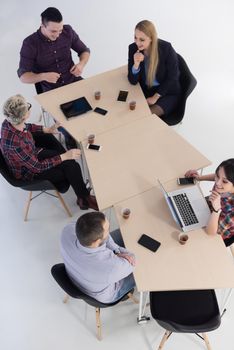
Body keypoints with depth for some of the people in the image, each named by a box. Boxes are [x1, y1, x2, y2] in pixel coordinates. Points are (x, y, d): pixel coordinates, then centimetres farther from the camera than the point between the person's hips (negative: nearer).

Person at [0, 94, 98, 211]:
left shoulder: (9, 122, -19)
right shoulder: (15, 144, -42)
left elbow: (26, 127, 6)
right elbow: (37, 167, -29)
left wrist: (47, 129, 1)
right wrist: (64, 156, -26)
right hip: (28, 171, -8)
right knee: (73, 169, -11)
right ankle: (84, 199, 17)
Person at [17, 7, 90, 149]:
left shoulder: (68, 31, -3)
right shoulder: (30, 43, -12)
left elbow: (85, 50, 11)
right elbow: (23, 76, -11)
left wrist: (81, 64, -12)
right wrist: (43, 76, -30)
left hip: (74, 81, 4)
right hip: (52, 90, -3)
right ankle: (71, 140, 9)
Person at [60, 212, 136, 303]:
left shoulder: (68, 231, -35)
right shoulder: (113, 267, -46)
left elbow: (96, 232, -16)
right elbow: (131, 264, -22)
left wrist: (117, 250, -23)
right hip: (105, 296, -4)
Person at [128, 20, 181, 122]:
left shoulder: (166, 48, -19)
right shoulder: (133, 48, -10)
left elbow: (172, 78, -11)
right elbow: (133, 81, -10)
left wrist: (155, 97, -16)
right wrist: (136, 64, -30)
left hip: (167, 93, -3)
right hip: (144, 90, 4)